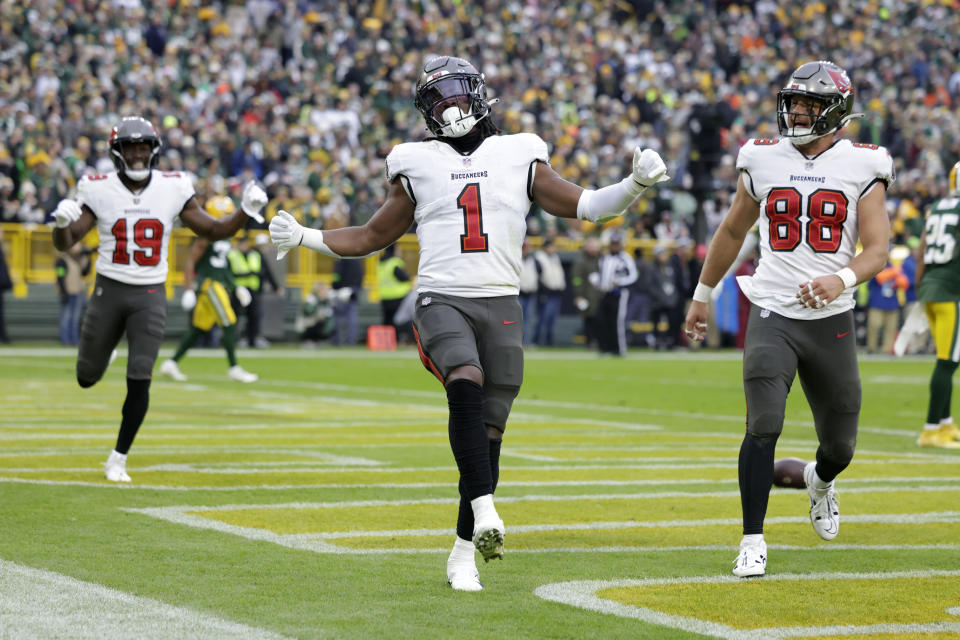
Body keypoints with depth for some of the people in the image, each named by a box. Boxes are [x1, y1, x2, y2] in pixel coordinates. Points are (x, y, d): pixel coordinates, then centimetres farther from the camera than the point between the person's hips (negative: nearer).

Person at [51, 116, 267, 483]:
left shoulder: (172, 189, -3)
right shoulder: (99, 191, -8)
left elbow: (214, 231, 4)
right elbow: (64, 244, -9)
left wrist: (246, 212, -13)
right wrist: (62, 222, -32)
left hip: (150, 296, 0)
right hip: (109, 290, 0)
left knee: (139, 381, -10)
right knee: (87, 378, 10)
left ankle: (118, 459, 6)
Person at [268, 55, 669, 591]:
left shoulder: (518, 158, 11)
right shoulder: (418, 166, 12)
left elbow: (586, 206, 10)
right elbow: (375, 237, 20)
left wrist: (636, 185, -5)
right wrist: (305, 238, 10)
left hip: (501, 305, 1)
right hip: (442, 300, -1)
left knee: (488, 428, 0)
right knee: (466, 386, -30)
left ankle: (465, 550, 10)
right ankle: (484, 509, -33)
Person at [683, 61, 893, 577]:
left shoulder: (862, 167, -1)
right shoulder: (763, 161, 4)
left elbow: (877, 250, -6)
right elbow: (732, 231, 18)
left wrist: (843, 279, -26)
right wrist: (702, 294, 23)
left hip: (831, 321, 0)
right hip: (772, 315, 0)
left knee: (840, 445, 10)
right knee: (763, 426, -18)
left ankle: (820, 480, 47)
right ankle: (753, 541, -9)